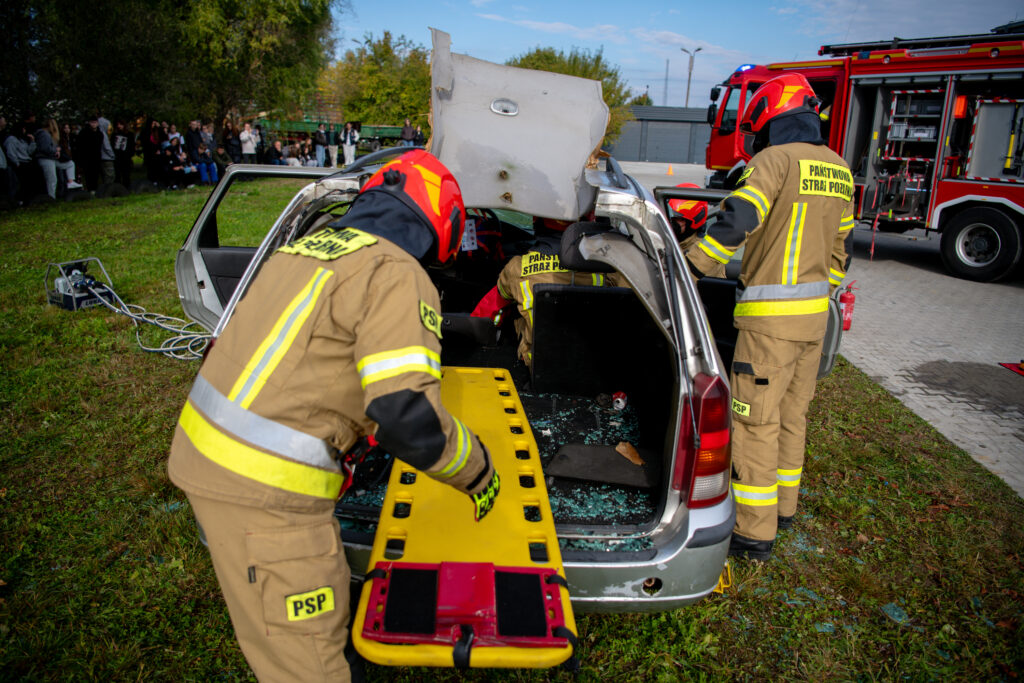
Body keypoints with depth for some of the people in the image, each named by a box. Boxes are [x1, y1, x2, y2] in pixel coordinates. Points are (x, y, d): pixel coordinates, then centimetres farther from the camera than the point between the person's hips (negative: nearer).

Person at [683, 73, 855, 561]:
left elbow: (736, 221, -25)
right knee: (792, 415, 18)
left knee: (757, 422, -1)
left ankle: (755, 533, 6)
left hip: (770, 316, -8)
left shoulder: (775, 160, -12)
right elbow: (841, 248, 19)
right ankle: (783, 506, 33)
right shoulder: (838, 170, 13)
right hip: (814, 314, 8)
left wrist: (690, 268, -15)